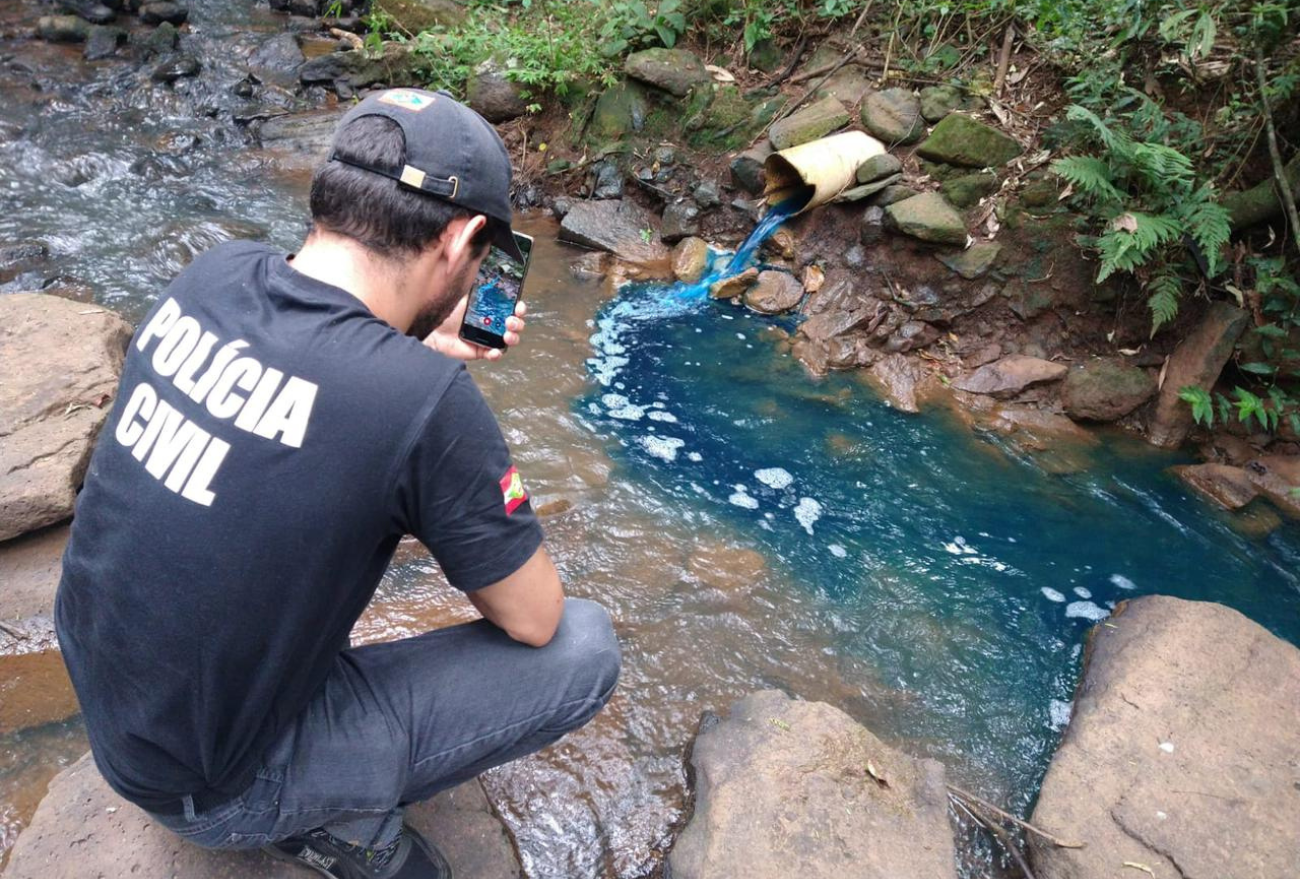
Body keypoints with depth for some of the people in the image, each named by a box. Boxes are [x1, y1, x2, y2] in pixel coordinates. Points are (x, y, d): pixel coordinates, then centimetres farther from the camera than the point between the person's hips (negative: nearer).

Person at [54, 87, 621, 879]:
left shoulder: (214, 275, -10)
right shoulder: (424, 401, -31)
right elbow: (533, 620, -15)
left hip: (99, 693, 7)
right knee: (586, 647, -6)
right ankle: (340, 815, 7)